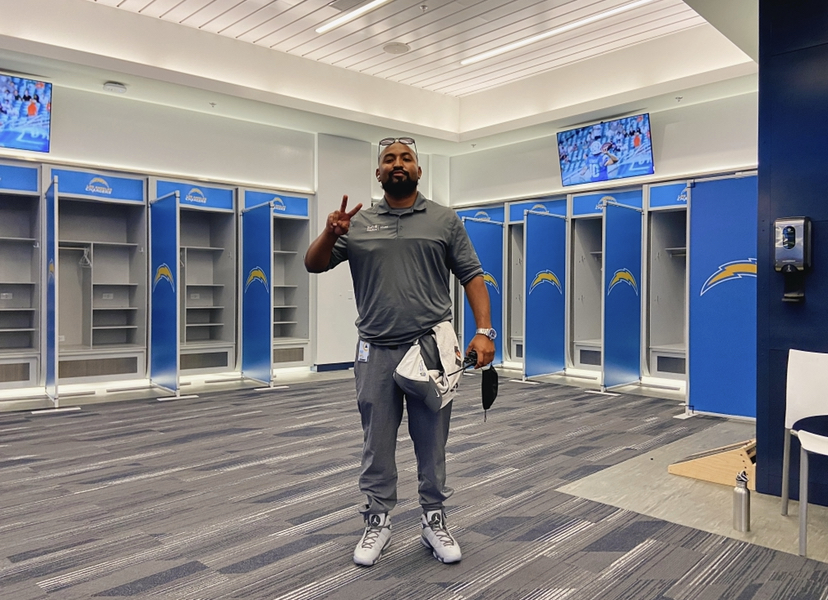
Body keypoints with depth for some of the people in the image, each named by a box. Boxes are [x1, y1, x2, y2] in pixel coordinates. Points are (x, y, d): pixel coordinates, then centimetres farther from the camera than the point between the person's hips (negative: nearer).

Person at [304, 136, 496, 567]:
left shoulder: (444, 220, 6)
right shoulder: (359, 223, 7)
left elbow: (472, 276, 3)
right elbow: (314, 265, 5)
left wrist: (484, 330, -9)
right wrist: (330, 233, -15)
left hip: (431, 347, -1)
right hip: (376, 352, 1)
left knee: (432, 444, 10)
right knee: (377, 445, 11)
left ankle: (434, 521, 26)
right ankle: (377, 523, 27)